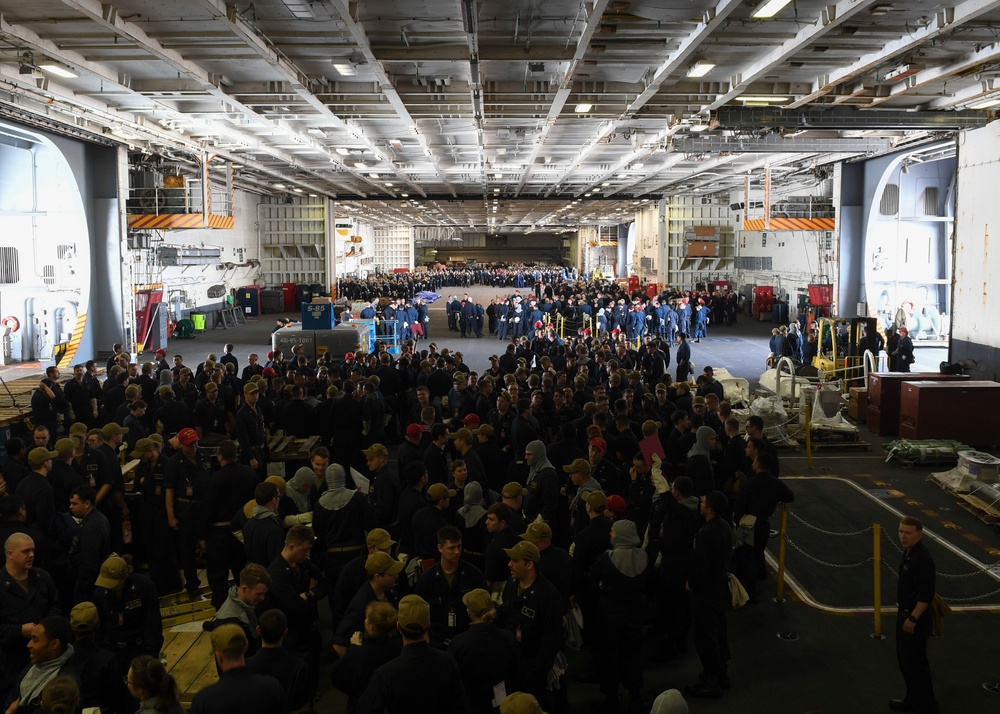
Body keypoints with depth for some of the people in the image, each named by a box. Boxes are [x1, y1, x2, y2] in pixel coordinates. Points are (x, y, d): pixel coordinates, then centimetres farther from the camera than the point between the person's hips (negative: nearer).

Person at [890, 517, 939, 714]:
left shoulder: (922, 558, -24)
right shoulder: (909, 552, 6)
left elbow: (926, 595, -25)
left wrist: (913, 618, -23)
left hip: (915, 618, -10)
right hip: (905, 614, 10)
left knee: (915, 662, 0)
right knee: (904, 659, 19)